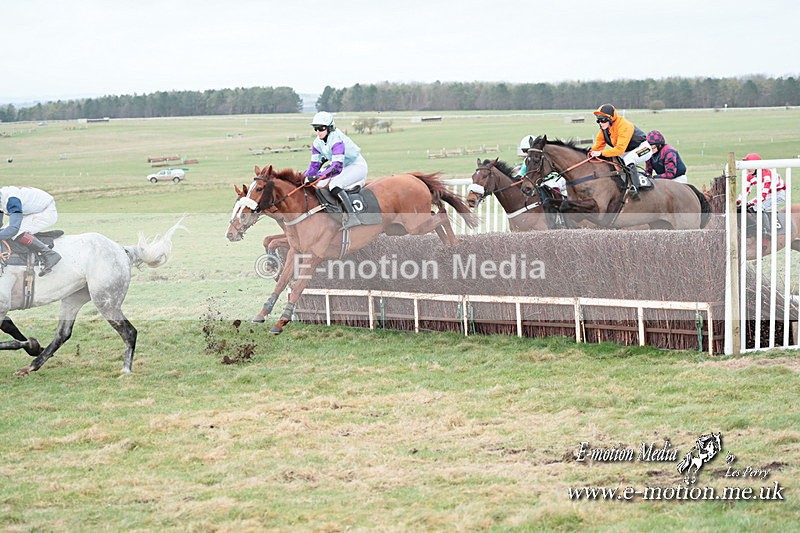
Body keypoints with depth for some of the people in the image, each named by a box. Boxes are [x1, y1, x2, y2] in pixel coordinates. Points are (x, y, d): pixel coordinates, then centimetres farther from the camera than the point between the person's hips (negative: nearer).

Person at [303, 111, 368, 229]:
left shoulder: (337, 140, -28)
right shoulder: (317, 143, -2)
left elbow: (337, 166, -36)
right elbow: (315, 165, 4)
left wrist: (317, 176, -43)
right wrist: (304, 178, -12)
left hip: (357, 166, -9)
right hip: (343, 169, 9)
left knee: (334, 184, -32)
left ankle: (352, 217, -37)